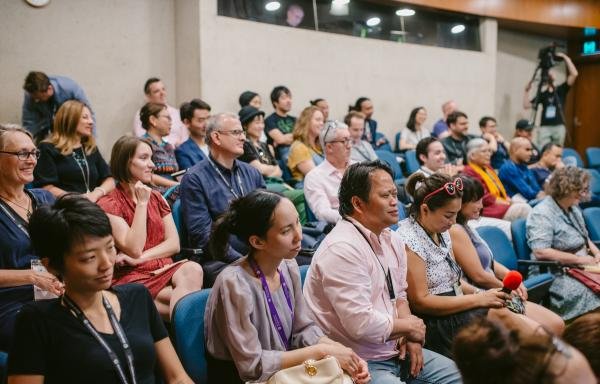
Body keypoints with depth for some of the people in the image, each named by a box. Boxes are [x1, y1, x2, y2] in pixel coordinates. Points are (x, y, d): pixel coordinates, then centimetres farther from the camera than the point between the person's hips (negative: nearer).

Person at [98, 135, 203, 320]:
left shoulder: (156, 198, 16)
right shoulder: (108, 205, -2)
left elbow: (174, 244, 6)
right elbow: (134, 249, -13)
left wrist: (140, 258, -9)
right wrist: (142, 203, -11)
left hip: (164, 269, 6)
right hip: (133, 278, -5)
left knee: (193, 269, -29)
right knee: (188, 295, -30)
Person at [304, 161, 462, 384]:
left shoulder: (392, 240, 9)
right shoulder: (342, 248, -22)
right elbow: (361, 324, -27)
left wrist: (411, 336, 0)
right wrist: (409, 326, -9)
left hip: (395, 351, 9)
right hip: (360, 363, -9)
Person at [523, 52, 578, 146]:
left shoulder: (561, 90, 9)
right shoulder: (542, 94, 13)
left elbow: (574, 74, -4)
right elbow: (526, 105, 7)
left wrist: (565, 57, -4)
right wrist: (527, 91, -2)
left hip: (559, 127, 0)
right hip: (544, 127, 0)